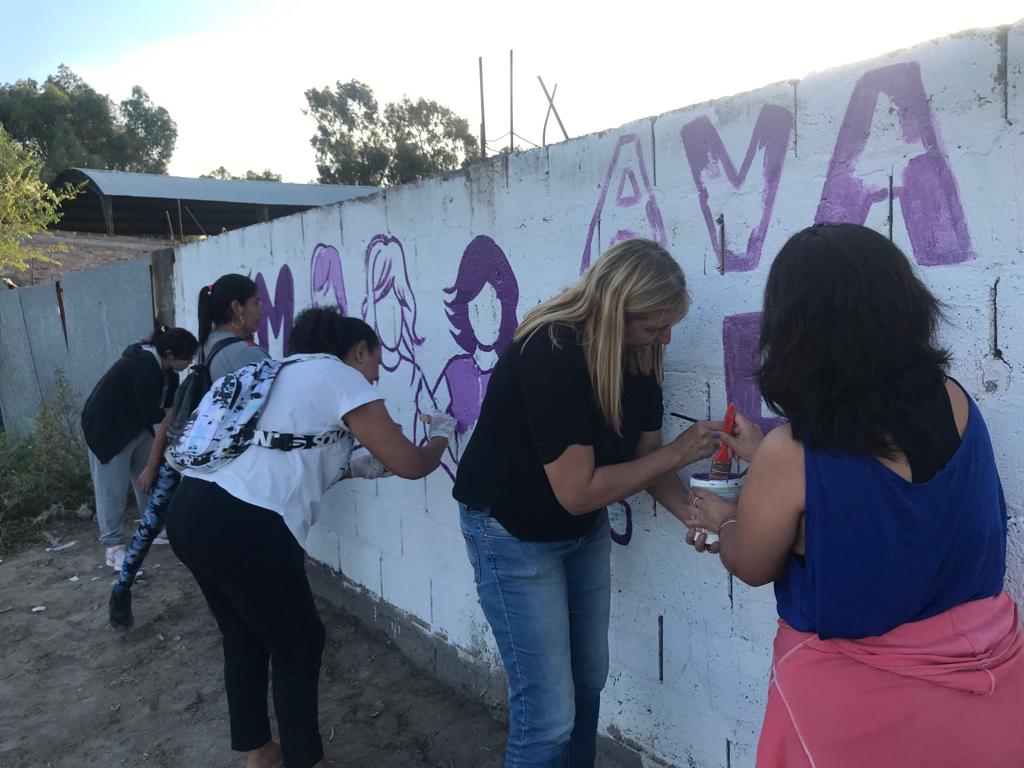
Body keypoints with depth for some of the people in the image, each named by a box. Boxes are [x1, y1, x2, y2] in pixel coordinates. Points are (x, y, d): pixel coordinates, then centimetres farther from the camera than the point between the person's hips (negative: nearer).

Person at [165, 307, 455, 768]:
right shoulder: (343, 378, -1)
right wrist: (440, 436, 17)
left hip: (191, 510, 9)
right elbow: (408, 464, -3)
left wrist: (354, 468, 26)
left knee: (244, 640, 24)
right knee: (298, 646, 11)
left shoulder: (282, 373, 24)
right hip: (242, 525, -9)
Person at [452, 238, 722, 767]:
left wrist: (690, 511, -18)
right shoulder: (550, 355, -32)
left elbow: (644, 454, -2)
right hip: (512, 531, -7)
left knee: (588, 682, 20)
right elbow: (577, 491, -30)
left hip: (585, 530, 7)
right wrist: (678, 452, -24)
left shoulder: (640, 354, -9)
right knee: (548, 713, -3)